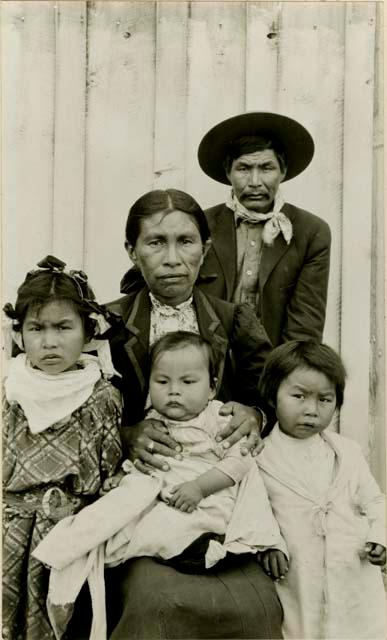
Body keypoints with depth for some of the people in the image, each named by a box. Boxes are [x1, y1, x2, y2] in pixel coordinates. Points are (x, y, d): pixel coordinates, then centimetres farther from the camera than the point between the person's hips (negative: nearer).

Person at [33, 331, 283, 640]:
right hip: (156, 496, 6)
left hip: (204, 503, -6)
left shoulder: (219, 417, 1)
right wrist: (122, 474, 3)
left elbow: (238, 460, -8)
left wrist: (199, 487, -18)